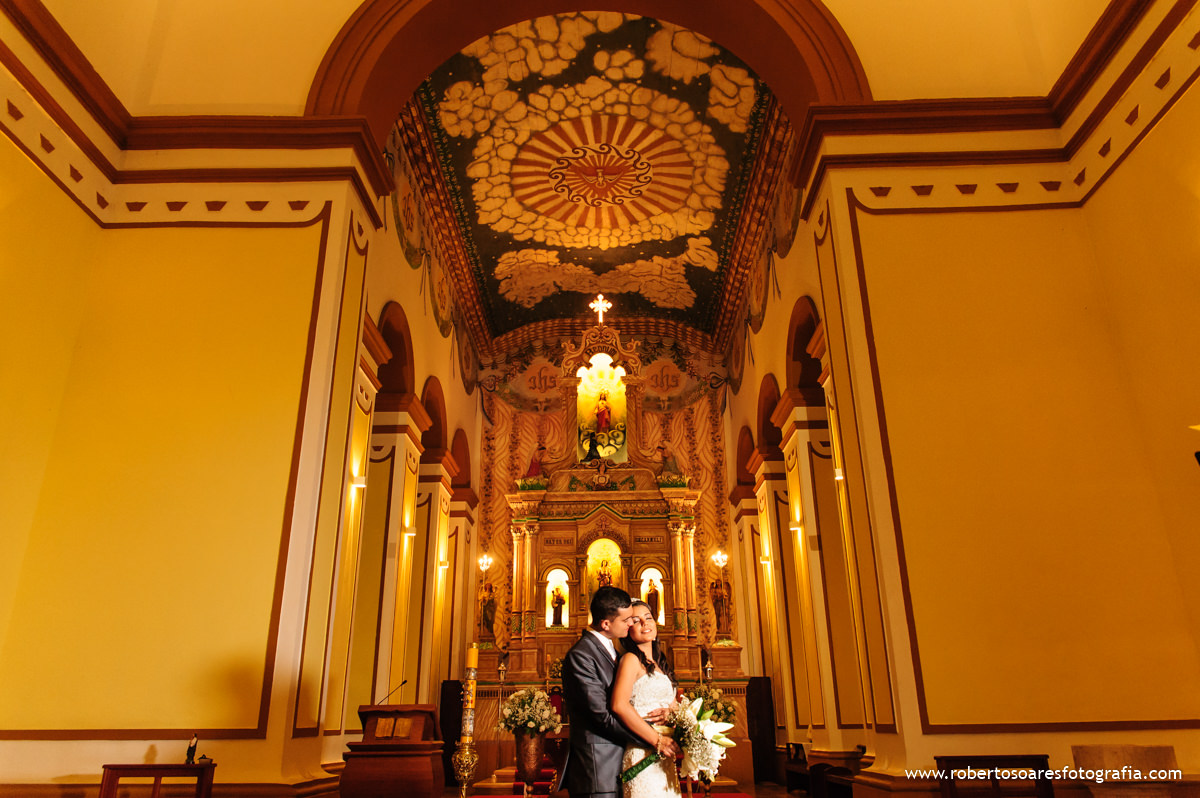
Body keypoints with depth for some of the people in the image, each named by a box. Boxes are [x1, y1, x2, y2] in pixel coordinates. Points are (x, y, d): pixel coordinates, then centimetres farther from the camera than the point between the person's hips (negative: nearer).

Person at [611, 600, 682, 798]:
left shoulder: (658, 663, 14)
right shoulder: (631, 659, -10)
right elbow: (619, 705, -23)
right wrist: (657, 739, -19)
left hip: (664, 758, 8)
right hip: (642, 753, -7)